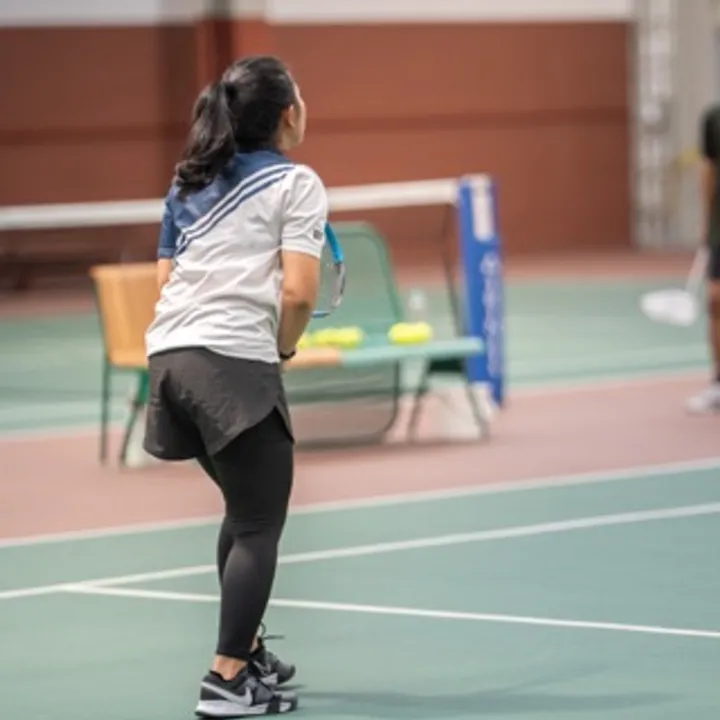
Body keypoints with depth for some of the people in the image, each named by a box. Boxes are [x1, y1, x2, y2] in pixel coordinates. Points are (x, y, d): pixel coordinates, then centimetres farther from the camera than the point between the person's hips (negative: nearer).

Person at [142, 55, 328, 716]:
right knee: (261, 525, 1)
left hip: (170, 352, 7)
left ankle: (245, 650, 31)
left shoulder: (189, 185, 19)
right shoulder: (295, 184, -1)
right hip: (234, 361, -7)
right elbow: (298, 293, -12)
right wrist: (284, 348, 5)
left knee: (245, 508, 24)